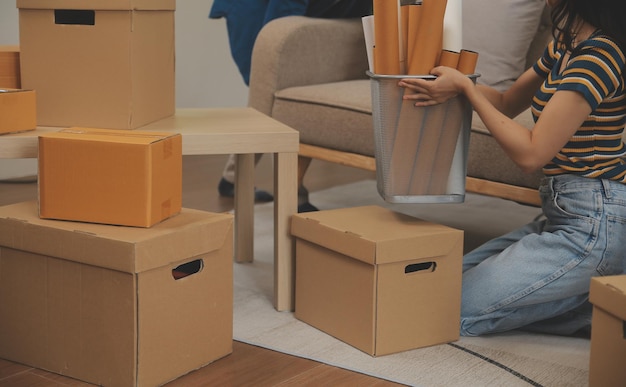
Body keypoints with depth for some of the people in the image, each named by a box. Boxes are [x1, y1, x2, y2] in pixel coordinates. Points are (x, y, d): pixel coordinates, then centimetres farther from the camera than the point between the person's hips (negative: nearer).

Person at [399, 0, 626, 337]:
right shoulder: (565, 44, 10)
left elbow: (530, 153, -20)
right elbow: (507, 102, 20)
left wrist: (466, 88, -12)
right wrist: (455, 84, 2)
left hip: (592, 225, -10)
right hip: (563, 216, 10)